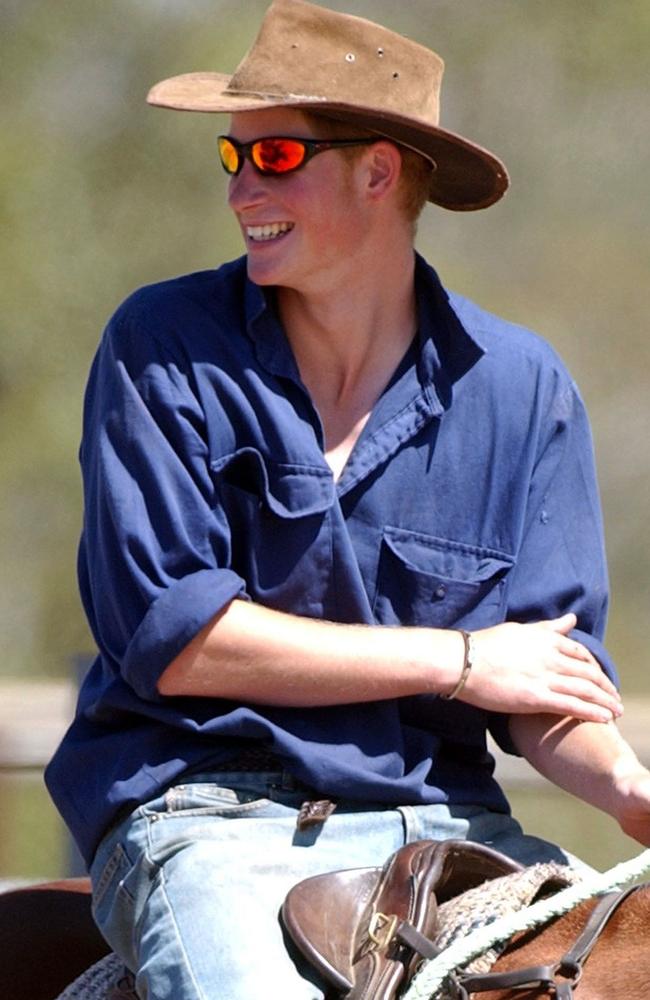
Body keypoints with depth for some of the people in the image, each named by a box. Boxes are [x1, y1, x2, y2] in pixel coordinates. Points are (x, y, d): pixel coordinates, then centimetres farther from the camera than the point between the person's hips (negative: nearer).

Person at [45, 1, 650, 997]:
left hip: (438, 814, 3)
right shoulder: (162, 349, 1)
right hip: (205, 811, -3)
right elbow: (167, 636, -7)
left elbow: (546, 669, 6)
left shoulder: (521, 386, 8)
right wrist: (458, 662, -5)